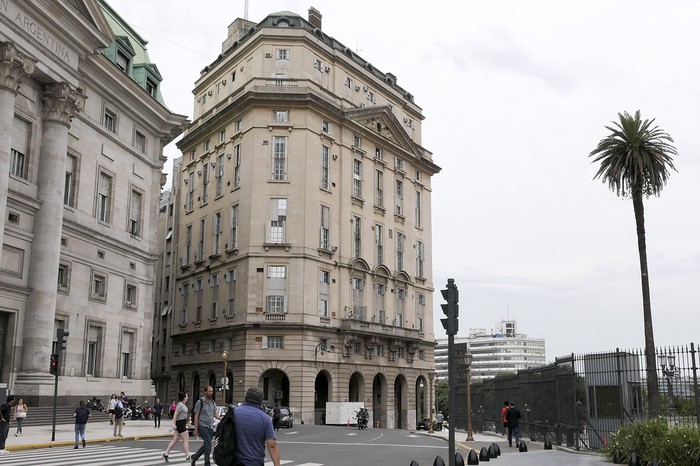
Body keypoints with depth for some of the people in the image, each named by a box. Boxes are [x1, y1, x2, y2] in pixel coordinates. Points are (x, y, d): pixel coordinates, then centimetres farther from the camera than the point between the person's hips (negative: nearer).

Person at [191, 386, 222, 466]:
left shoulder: (213, 402, 13)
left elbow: (215, 414, 15)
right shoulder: (200, 402, -6)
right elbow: (196, 416, -6)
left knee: (206, 445, 12)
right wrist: (196, 429, -9)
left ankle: (194, 458, 30)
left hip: (211, 427, 7)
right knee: (208, 445, -12)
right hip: (203, 426, -7)